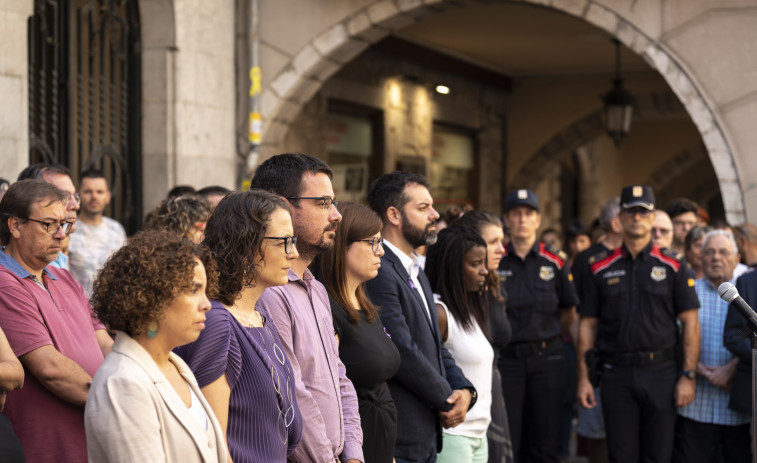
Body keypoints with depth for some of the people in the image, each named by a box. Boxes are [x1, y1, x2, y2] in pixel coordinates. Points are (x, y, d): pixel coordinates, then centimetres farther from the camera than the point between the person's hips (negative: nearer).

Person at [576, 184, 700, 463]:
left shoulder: (673, 267, 4)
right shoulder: (601, 269, 8)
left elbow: (690, 324, 1)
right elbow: (588, 325, 8)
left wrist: (688, 376, -7)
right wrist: (583, 377, 1)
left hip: (661, 372, -1)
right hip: (616, 374, 1)